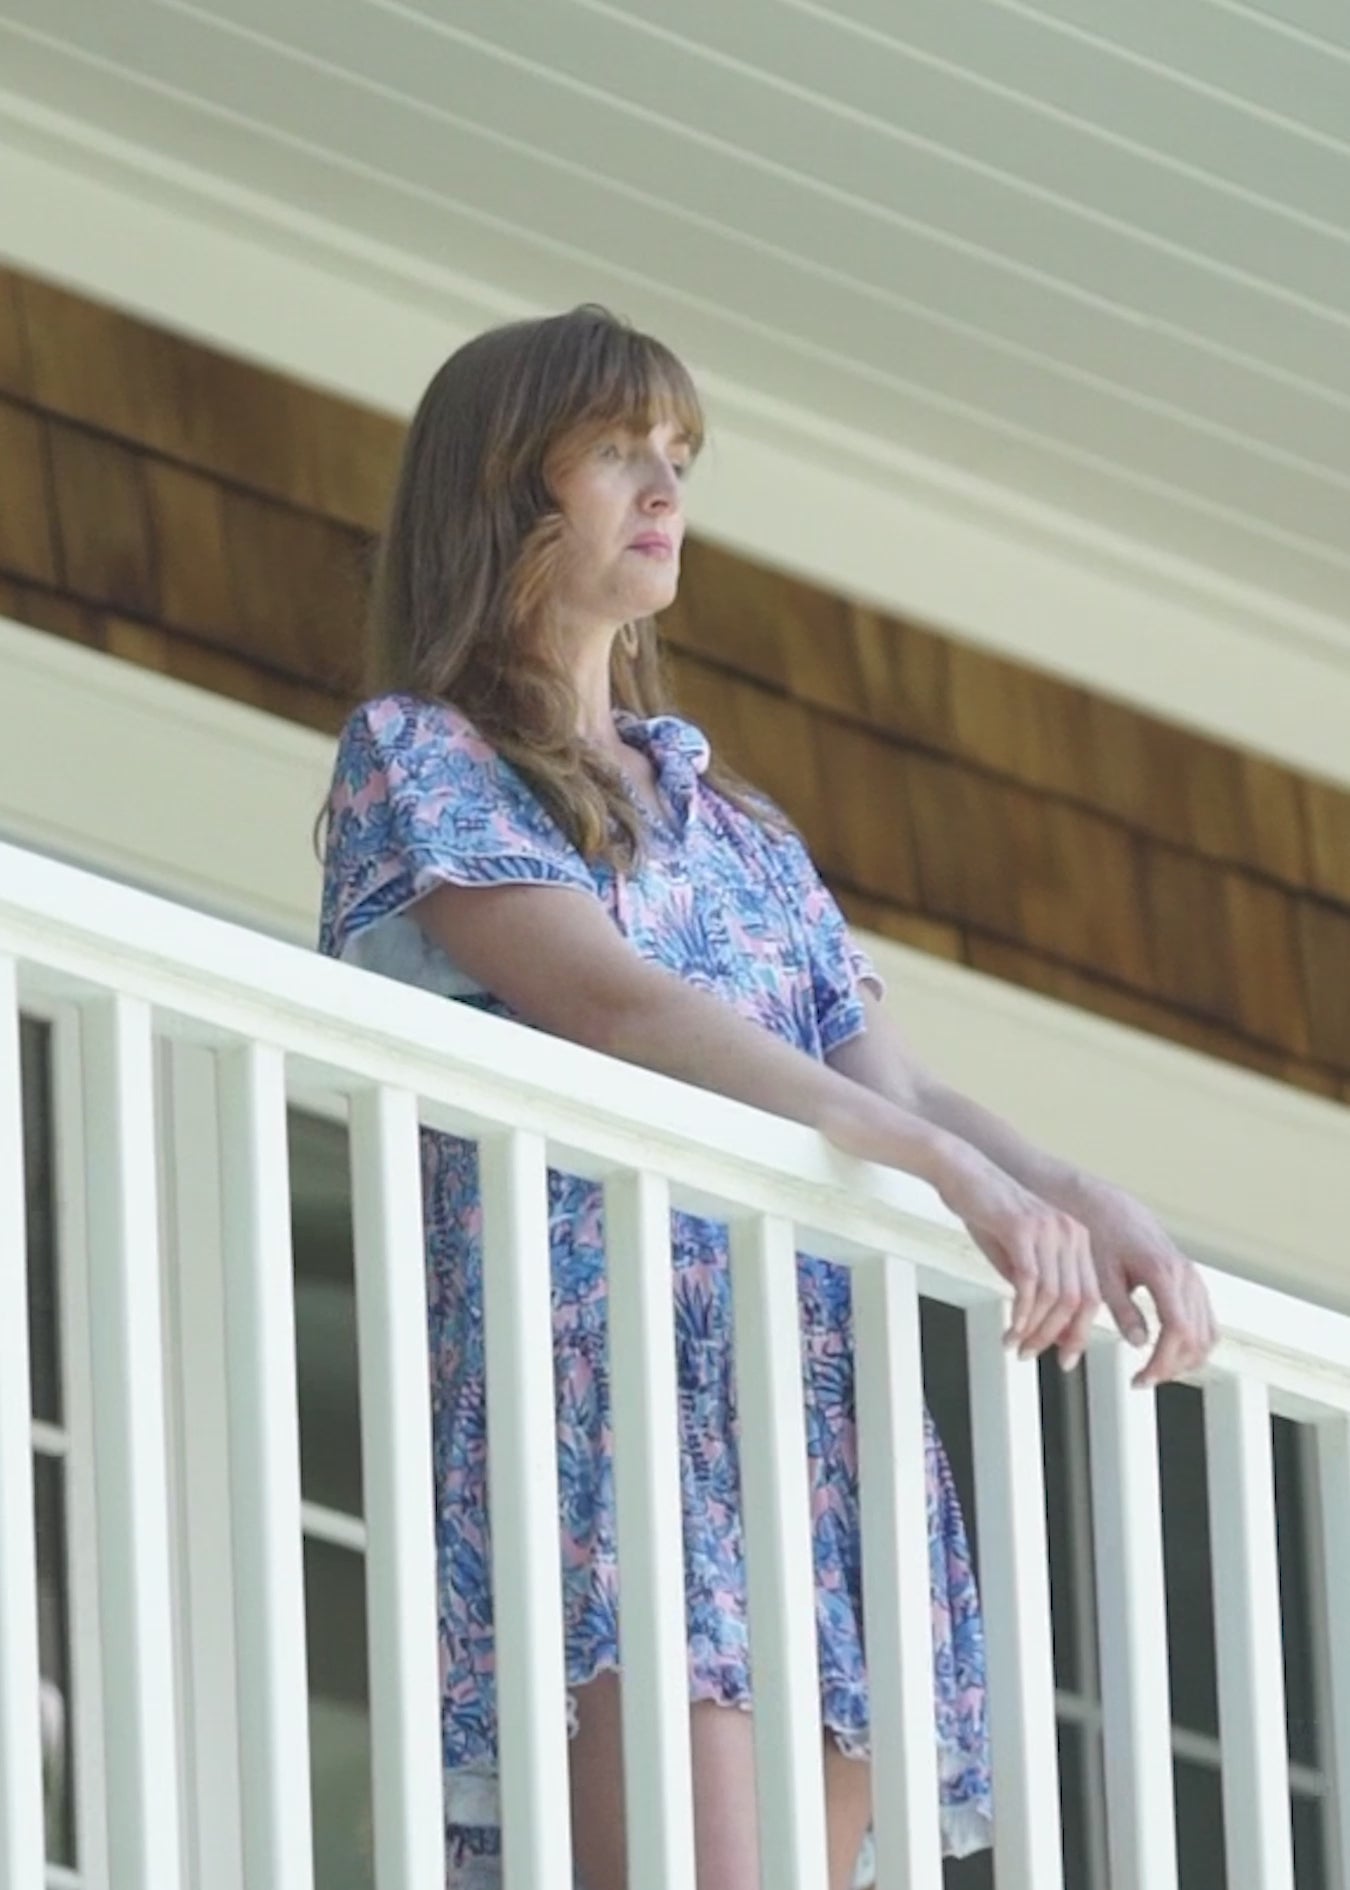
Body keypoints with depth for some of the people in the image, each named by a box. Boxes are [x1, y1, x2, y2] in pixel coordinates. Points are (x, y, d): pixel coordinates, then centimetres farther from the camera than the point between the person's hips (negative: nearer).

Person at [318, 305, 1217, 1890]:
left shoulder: (730, 819, 27)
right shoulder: (415, 753, 6)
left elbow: (886, 1082, 17)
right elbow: (607, 1000, -9)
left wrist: (1082, 1201, -5)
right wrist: (955, 1172, -18)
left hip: (819, 1405, 6)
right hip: (592, 1386, -6)